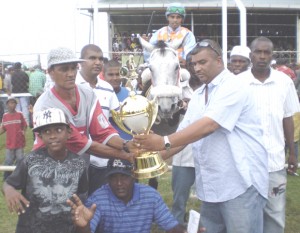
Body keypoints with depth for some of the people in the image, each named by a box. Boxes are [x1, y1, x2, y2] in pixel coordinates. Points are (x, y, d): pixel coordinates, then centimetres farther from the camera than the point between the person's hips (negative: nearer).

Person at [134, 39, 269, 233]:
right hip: (211, 184, 8)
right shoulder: (198, 95, 14)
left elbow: (208, 125, -25)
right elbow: (184, 133, 11)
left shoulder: (234, 87, -13)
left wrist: (164, 142, -30)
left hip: (241, 182, -8)